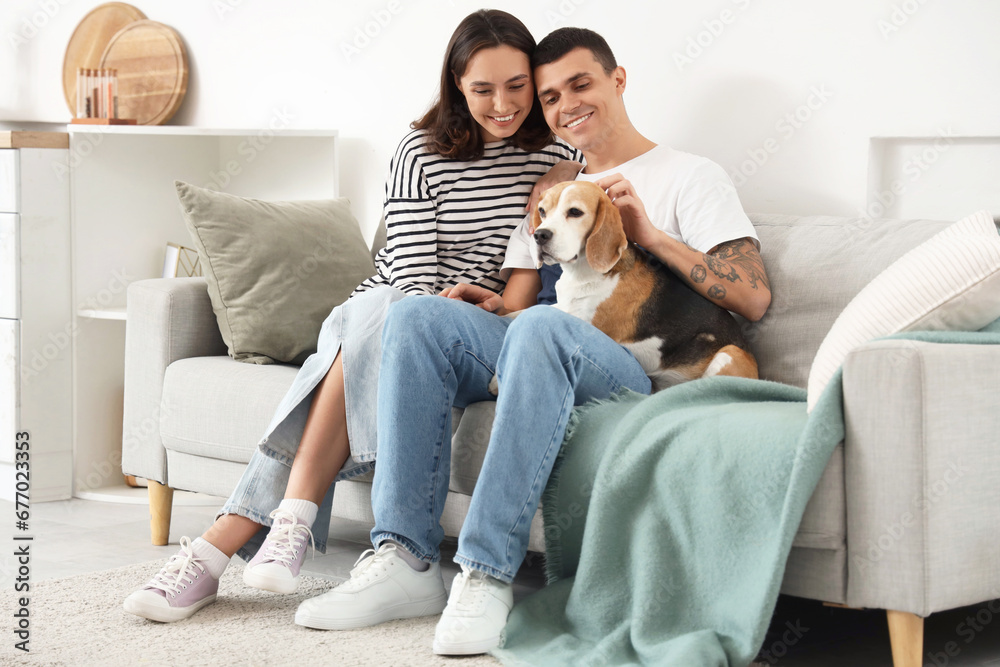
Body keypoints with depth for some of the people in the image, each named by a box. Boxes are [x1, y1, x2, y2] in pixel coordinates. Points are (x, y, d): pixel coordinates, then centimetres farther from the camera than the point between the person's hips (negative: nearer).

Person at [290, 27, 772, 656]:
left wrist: (650, 234, -10)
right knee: (418, 313, -20)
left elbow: (754, 299, -3)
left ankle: (487, 575, -41)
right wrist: (490, 305, -6)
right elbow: (515, 301, 19)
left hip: (636, 375, -5)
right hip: (545, 363, 6)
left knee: (541, 328, -38)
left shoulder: (692, 177, 11)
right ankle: (406, 556, -28)